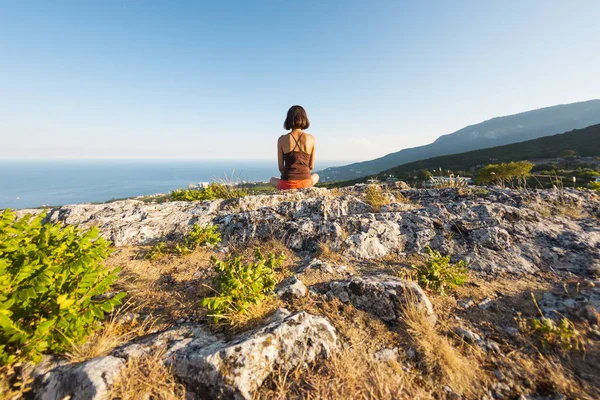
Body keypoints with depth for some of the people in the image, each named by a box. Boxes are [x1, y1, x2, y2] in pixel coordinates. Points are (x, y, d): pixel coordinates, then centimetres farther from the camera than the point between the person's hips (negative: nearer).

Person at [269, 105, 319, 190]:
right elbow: (311, 167, 3)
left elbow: (280, 167, 0)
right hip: (305, 183, 1)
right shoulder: (311, 139, -3)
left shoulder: (282, 139, -5)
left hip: (287, 184, -1)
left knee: (272, 180, 36)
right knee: (316, 176, 39)